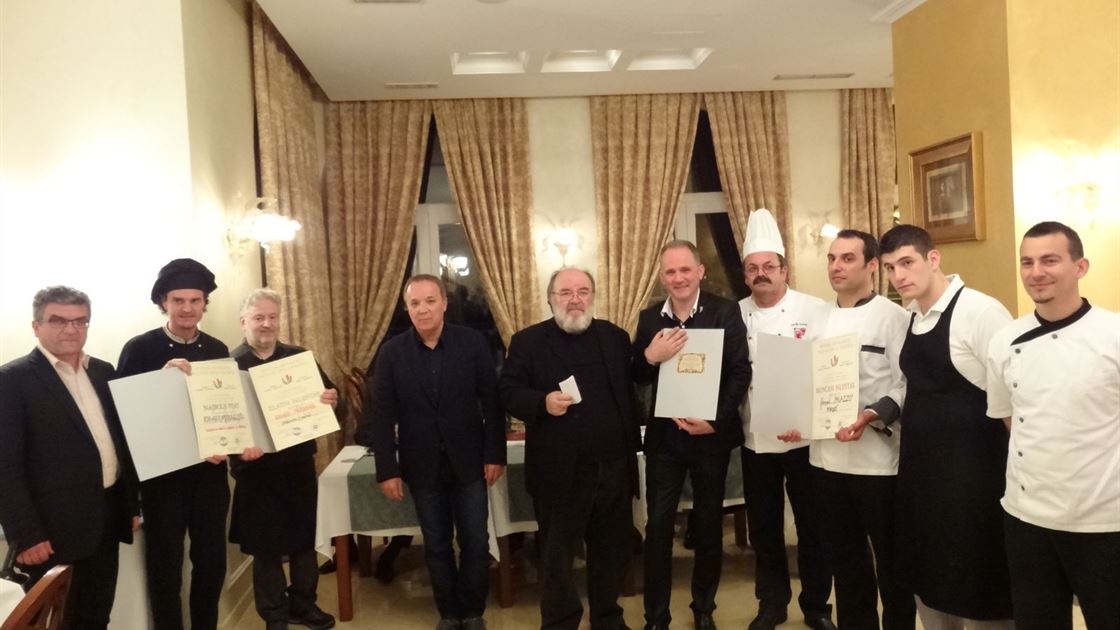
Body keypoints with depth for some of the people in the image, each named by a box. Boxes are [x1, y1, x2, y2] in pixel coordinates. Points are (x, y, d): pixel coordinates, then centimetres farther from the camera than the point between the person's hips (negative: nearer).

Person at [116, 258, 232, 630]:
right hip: (162, 475, -3)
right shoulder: (139, 349, -7)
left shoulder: (218, 350, 3)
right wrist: (162, 377, -25)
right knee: (165, 568, 9)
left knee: (212, 562, 13)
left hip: (209, 473, 3)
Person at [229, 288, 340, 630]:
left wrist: (333, 401, -23)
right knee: (266, 547, 9)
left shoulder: (299, 357, 4)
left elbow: (332, 398, 0)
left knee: (305, 539, 15)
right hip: (257, 469, -3)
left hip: (300, 463, 3)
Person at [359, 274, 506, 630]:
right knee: (436, 546, 12)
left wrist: (495, 454, -6)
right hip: (422, 466, 1)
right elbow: (381, 414, -3)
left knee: (475, 543, 7)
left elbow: (492, 402, -3)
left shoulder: (473, 343, -6)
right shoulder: (392, 352, -4)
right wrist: (387, 470, -7)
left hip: (468, 461, 0)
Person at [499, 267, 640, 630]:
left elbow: (631, 391, 9)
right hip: (560, 471, -3)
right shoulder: (528, 341, -2)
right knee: (557, 554, 9)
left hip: (614, 466, 4)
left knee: (613, 549, 16)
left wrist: (633, 446, 5)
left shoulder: (616, 337, 9)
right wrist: (543, 403, -25)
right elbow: (508, 392, -7)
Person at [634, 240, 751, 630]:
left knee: (709, 525, 14)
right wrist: (650, 356, -21)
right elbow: (637, 379, 1)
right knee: (658, 527, 4)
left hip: (711, 435, -1)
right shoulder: (649, 318, 2)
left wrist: (717, 420, -19)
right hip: (664, 436, 1)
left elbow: (741, 371, -8)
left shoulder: (725, 312, -5)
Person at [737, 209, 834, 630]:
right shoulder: (735, 316, 4)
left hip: (803, 437, -3)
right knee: (763, 526, 14)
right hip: (755, 439, 3)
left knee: (812, 525, 9)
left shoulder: (814, 310, -6)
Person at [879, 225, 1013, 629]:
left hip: (971, 469, -8)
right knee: (926, 578, 19)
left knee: (976, 584, 6)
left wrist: (1015, 467, -12)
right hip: (918, 466, 8)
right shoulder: (909, 318, 8)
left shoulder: (980, 312, -16)